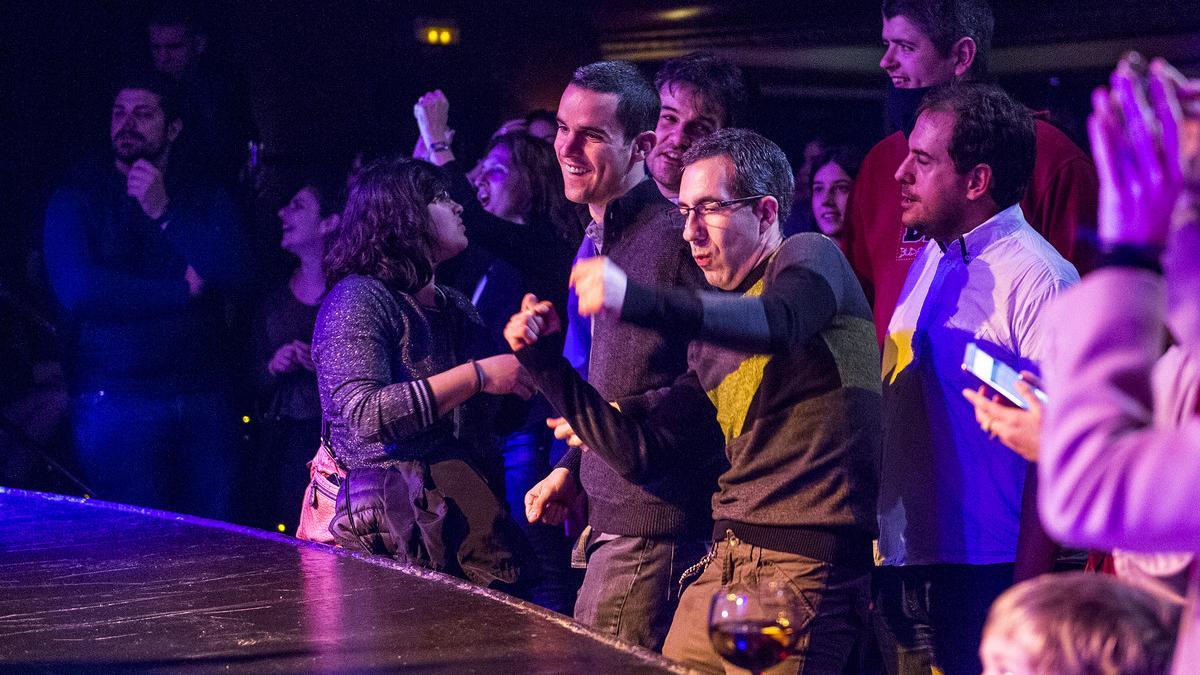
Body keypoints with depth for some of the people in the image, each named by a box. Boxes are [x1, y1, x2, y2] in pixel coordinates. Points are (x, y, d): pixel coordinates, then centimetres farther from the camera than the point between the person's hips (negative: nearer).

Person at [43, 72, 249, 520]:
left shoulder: (206, 199, 12)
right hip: (116, 399, -3)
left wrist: (165, 214, -13)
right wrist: (181, 290, -7)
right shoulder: (76, 199, 3)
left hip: (204, 396, 3)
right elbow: (78, 289, -13)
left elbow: (232, 273, -5)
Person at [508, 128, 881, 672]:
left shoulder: (809, 258, 0)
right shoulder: (713, 343, 22)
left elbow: (777, 323, -25)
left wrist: (636, 300, -39)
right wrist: (544, 362, 10)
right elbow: (644, 450, 17)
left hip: (805, 560, -8)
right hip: (725, 559, 8)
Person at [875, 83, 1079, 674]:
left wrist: (1025, 591, -19)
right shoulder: (927, 263, 13)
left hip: (981, 579, -8)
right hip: (902, 565, 8)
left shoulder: (1038, 280, -12)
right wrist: (881, 559, 15)